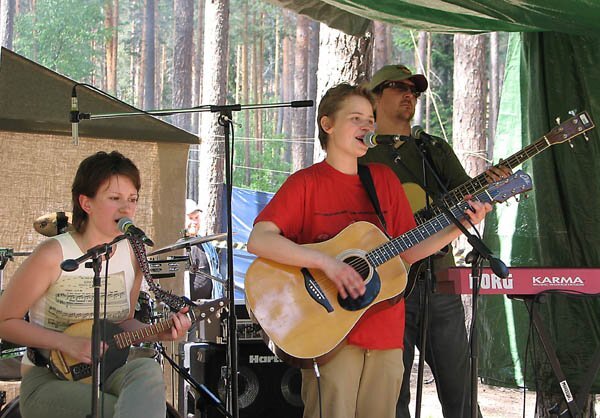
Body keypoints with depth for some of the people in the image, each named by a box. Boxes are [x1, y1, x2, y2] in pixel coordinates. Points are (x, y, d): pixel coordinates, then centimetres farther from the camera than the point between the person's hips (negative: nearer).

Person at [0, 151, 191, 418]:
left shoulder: (132, 254, 3)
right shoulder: (53, 255, -14)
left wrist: (158, 333, -4)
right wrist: (67, 343, -17)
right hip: (47, 381, -5)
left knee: (148, 370, -29)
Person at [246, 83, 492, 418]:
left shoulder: (384, 179, 14)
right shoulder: (306, 183, -2)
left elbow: (407, 252, 14)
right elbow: (259, 241, -15)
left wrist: (457, 228, 1)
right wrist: (326, 262, -24)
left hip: (386, 334, 5)